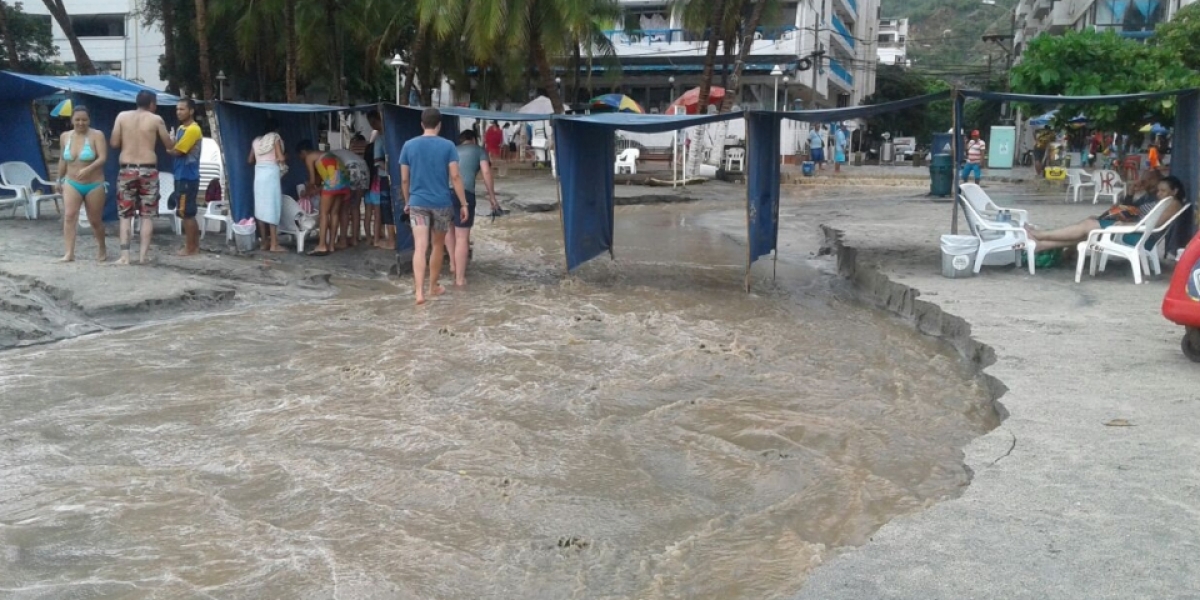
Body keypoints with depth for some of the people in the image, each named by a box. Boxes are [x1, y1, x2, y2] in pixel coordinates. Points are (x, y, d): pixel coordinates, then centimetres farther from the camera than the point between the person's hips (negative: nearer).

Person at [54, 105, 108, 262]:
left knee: (95, 220, 7)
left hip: (94, 185, -3)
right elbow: (63, 159, 17)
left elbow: (103, 158, -21)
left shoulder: (97, 135, -10)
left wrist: (88, 169, -37)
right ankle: (69, 253, -18)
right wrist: (59, 180, 21)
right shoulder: (65, 136, 5)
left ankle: (102, 248, 32)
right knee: (69, 215, -15)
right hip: (71, 183, 3)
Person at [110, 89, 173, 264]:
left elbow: (114, 143, 1)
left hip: (127, 169, 1)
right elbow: (169, 145, 6)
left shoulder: (122, 116, 4)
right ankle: (144, 254, 3)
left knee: (125, 215, 6)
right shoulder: (156, 119, -1)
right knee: (147, 215, 6)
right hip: (148, 170, -1)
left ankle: (124, 256, -2)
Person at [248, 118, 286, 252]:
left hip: (259, 174, 6)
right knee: (273, 208, -6)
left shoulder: (256, 141, 15)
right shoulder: (275, 138, -1)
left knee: (261, 207, 9)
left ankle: (264, 242, 12)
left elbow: (250, 160, 19)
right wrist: (285, 158, 12)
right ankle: (274, 244, -8)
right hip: (271, 174, -6)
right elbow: (281, 158, -10)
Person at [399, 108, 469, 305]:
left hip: (417, 203, 1)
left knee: (420, 248, -7)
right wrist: (463, 204, -3)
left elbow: (404, 179, 5)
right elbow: (455, 177, -8)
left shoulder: (409, 145, 2)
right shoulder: (448, 146, -4)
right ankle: (433, 286, 29)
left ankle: (419, 292, -19)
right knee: (438, 245, 17)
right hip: (441, 203, 0)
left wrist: (407, 202, 19)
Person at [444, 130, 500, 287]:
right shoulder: (478, 150, 20)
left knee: (450, 228, 30)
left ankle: (453, 263, 32)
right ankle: (460, 278, 2)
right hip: (464, 192, -4)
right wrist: (492, 196, 9)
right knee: (462, 236, 0)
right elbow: (486, 172, 6)